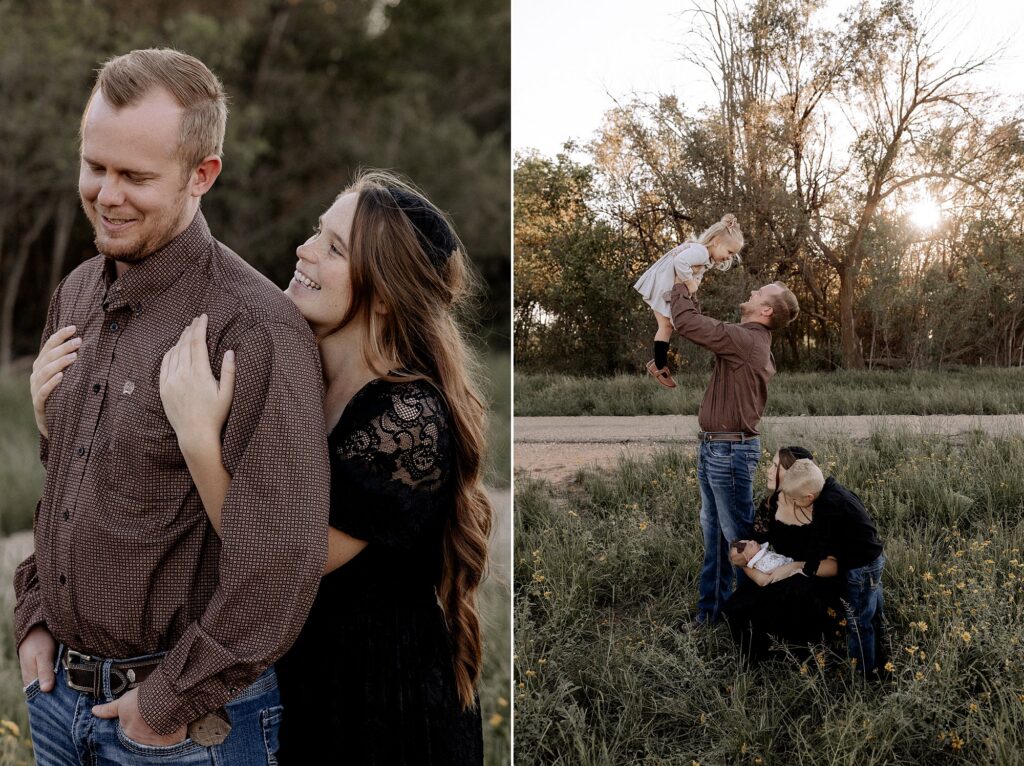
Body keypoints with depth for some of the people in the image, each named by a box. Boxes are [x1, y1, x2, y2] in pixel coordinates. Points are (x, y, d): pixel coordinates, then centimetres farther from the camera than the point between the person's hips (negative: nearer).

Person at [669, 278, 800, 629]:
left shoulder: (745, 340, -19)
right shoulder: (751, 341, 12)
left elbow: (687, 323, -21)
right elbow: (701, 326, 23)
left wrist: (680, 286, -5)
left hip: (730, 450, -10)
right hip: (714, 448, 10)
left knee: (738, 532, -1)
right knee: (713, 532, 15)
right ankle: (711, 610, 25)